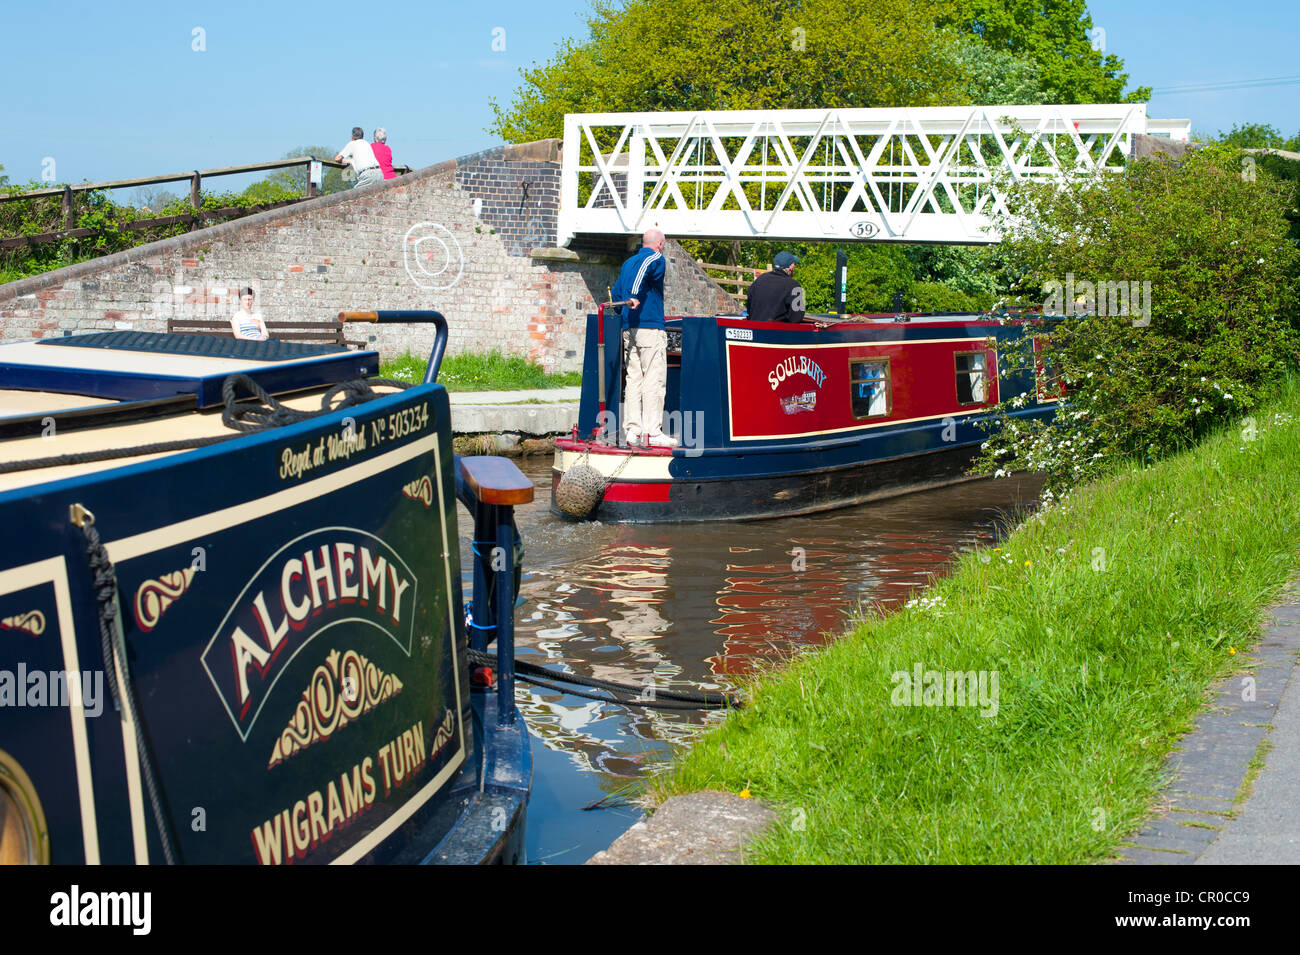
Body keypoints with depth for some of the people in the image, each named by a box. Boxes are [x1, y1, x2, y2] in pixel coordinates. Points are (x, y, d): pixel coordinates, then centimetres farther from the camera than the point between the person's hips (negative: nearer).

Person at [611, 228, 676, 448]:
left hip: (628, 328, 8)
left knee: (634, 378, 7)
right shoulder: (657, 259, -2)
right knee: (654, 379, -8)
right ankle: (652, 432, -12)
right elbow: (644, 269, -24)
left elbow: (616, 294, 23)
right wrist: (635, 296, -33)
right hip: (650, 327, -8)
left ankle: (633, 430, 3)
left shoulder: (627, 263, 22)